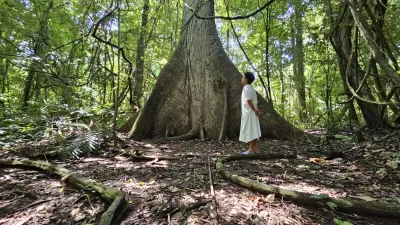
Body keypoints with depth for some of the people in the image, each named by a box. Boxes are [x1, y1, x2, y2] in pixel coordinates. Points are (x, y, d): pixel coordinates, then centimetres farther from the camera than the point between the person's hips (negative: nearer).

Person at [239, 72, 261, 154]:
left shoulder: (246, 87, -10)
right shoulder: (251, 88, 20)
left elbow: (249, 100, -19)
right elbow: (254, 101, 14)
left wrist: (254, 110, -12)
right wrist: (256, 109, 1)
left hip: (249, 112, -9)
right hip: (251, 113, 9)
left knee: (249, 130, -8)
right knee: (254, 130, 7)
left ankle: (251, 150, -6)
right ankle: (256, 149, 9)